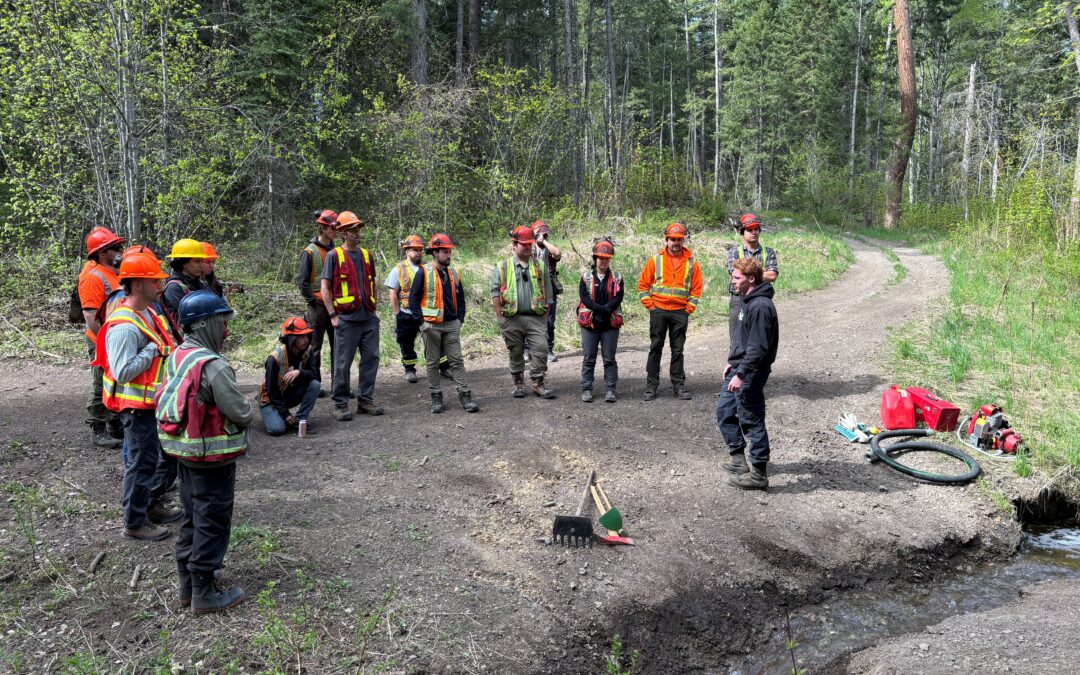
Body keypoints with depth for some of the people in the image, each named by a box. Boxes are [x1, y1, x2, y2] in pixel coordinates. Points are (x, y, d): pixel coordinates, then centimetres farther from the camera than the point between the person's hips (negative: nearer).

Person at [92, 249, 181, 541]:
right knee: (143, 462, 2)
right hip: (138, 406, -10)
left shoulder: (149, 314, 8)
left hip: (158, 401, 10)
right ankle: (135, 523, 18)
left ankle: (150, 503, 37)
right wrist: (153, 349, -22)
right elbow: (123, 371, -29)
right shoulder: (124, 326, -23)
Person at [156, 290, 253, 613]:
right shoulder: (213, 366, -24)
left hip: (186, 455, 9)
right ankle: (204, 594, 15)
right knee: (213, 525, 5)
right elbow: (242, 414, -23)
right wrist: (248, 405, 1)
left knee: (193, 519, 20)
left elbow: (166, 403, 12)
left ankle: (188, 584, 33)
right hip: (213, 461, -9)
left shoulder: (177, 357, 3)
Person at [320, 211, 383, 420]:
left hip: (369, 318, 5)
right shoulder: (334, 256, -2)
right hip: (346, 319, -5)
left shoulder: (366, 255, 13)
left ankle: (365, 400, 19)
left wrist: (374, 308, 14)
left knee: (371, 358, 8)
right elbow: (325, 287, -4)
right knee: (343, 363, 0)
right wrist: (332, 315, -9)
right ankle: (340, 404, 9)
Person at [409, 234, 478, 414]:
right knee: (433, 363, 6)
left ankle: (465, 395, 3)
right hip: (431, 326, -4)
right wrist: (421, 321, -12)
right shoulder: (423, 273, -6)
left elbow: (460, 299, 17)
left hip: (452, 325, 4)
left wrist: (460, 319, 6)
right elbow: (413, 299, -6)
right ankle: (436, 397, 14)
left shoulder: (453, 274, 10)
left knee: (457, 361, 2)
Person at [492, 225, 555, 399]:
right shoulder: (502, 268, 4)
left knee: (540, 349, -8)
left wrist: (545, 317, 5)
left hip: (536, 318, 1)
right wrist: (501, 318, -4)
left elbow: (547, 294, 12)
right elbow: (496, 294, 2)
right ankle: (518, 383, 21)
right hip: (512, 319, -1)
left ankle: (538, 383, 3)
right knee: (516, 352, 8)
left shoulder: (540, 266, 11)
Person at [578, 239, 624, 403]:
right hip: (590, 323, 0)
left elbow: (618, 298, -6)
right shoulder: (586, 277, 4)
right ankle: (586, 390, 9)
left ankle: (610, 390, 7)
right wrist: (602, 309, -18)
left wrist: (605, 309, -20)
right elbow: (584, 297, -7)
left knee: (609, 359, 3)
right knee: (588, 359, 3)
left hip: (610, 323, 0)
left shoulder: (617, 278, 6)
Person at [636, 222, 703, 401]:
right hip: (658, 311, -1)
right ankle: (651, 385, 9)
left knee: (678, 350, 7)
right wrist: (650, 305, -3)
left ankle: (679, 385, 14)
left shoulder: (691, 262, 4)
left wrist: (689, 308, -1)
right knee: (655, 348, 4)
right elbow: (642, 285, 4)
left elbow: (696, 289, 7)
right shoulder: (655, 260, 2)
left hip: (680, 312, 1)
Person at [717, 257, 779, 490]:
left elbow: (758, 348, -25)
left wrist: (741, 373, -25)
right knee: (724, 411, 18)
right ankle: (738, 460, 31)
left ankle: (759, 474, 9)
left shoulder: (760, 306, -21)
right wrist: (732, 362, 20)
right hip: (738, 369, 11)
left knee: (752, 421, -1)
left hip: (750, 374, -11)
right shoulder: (748, 301, 11)